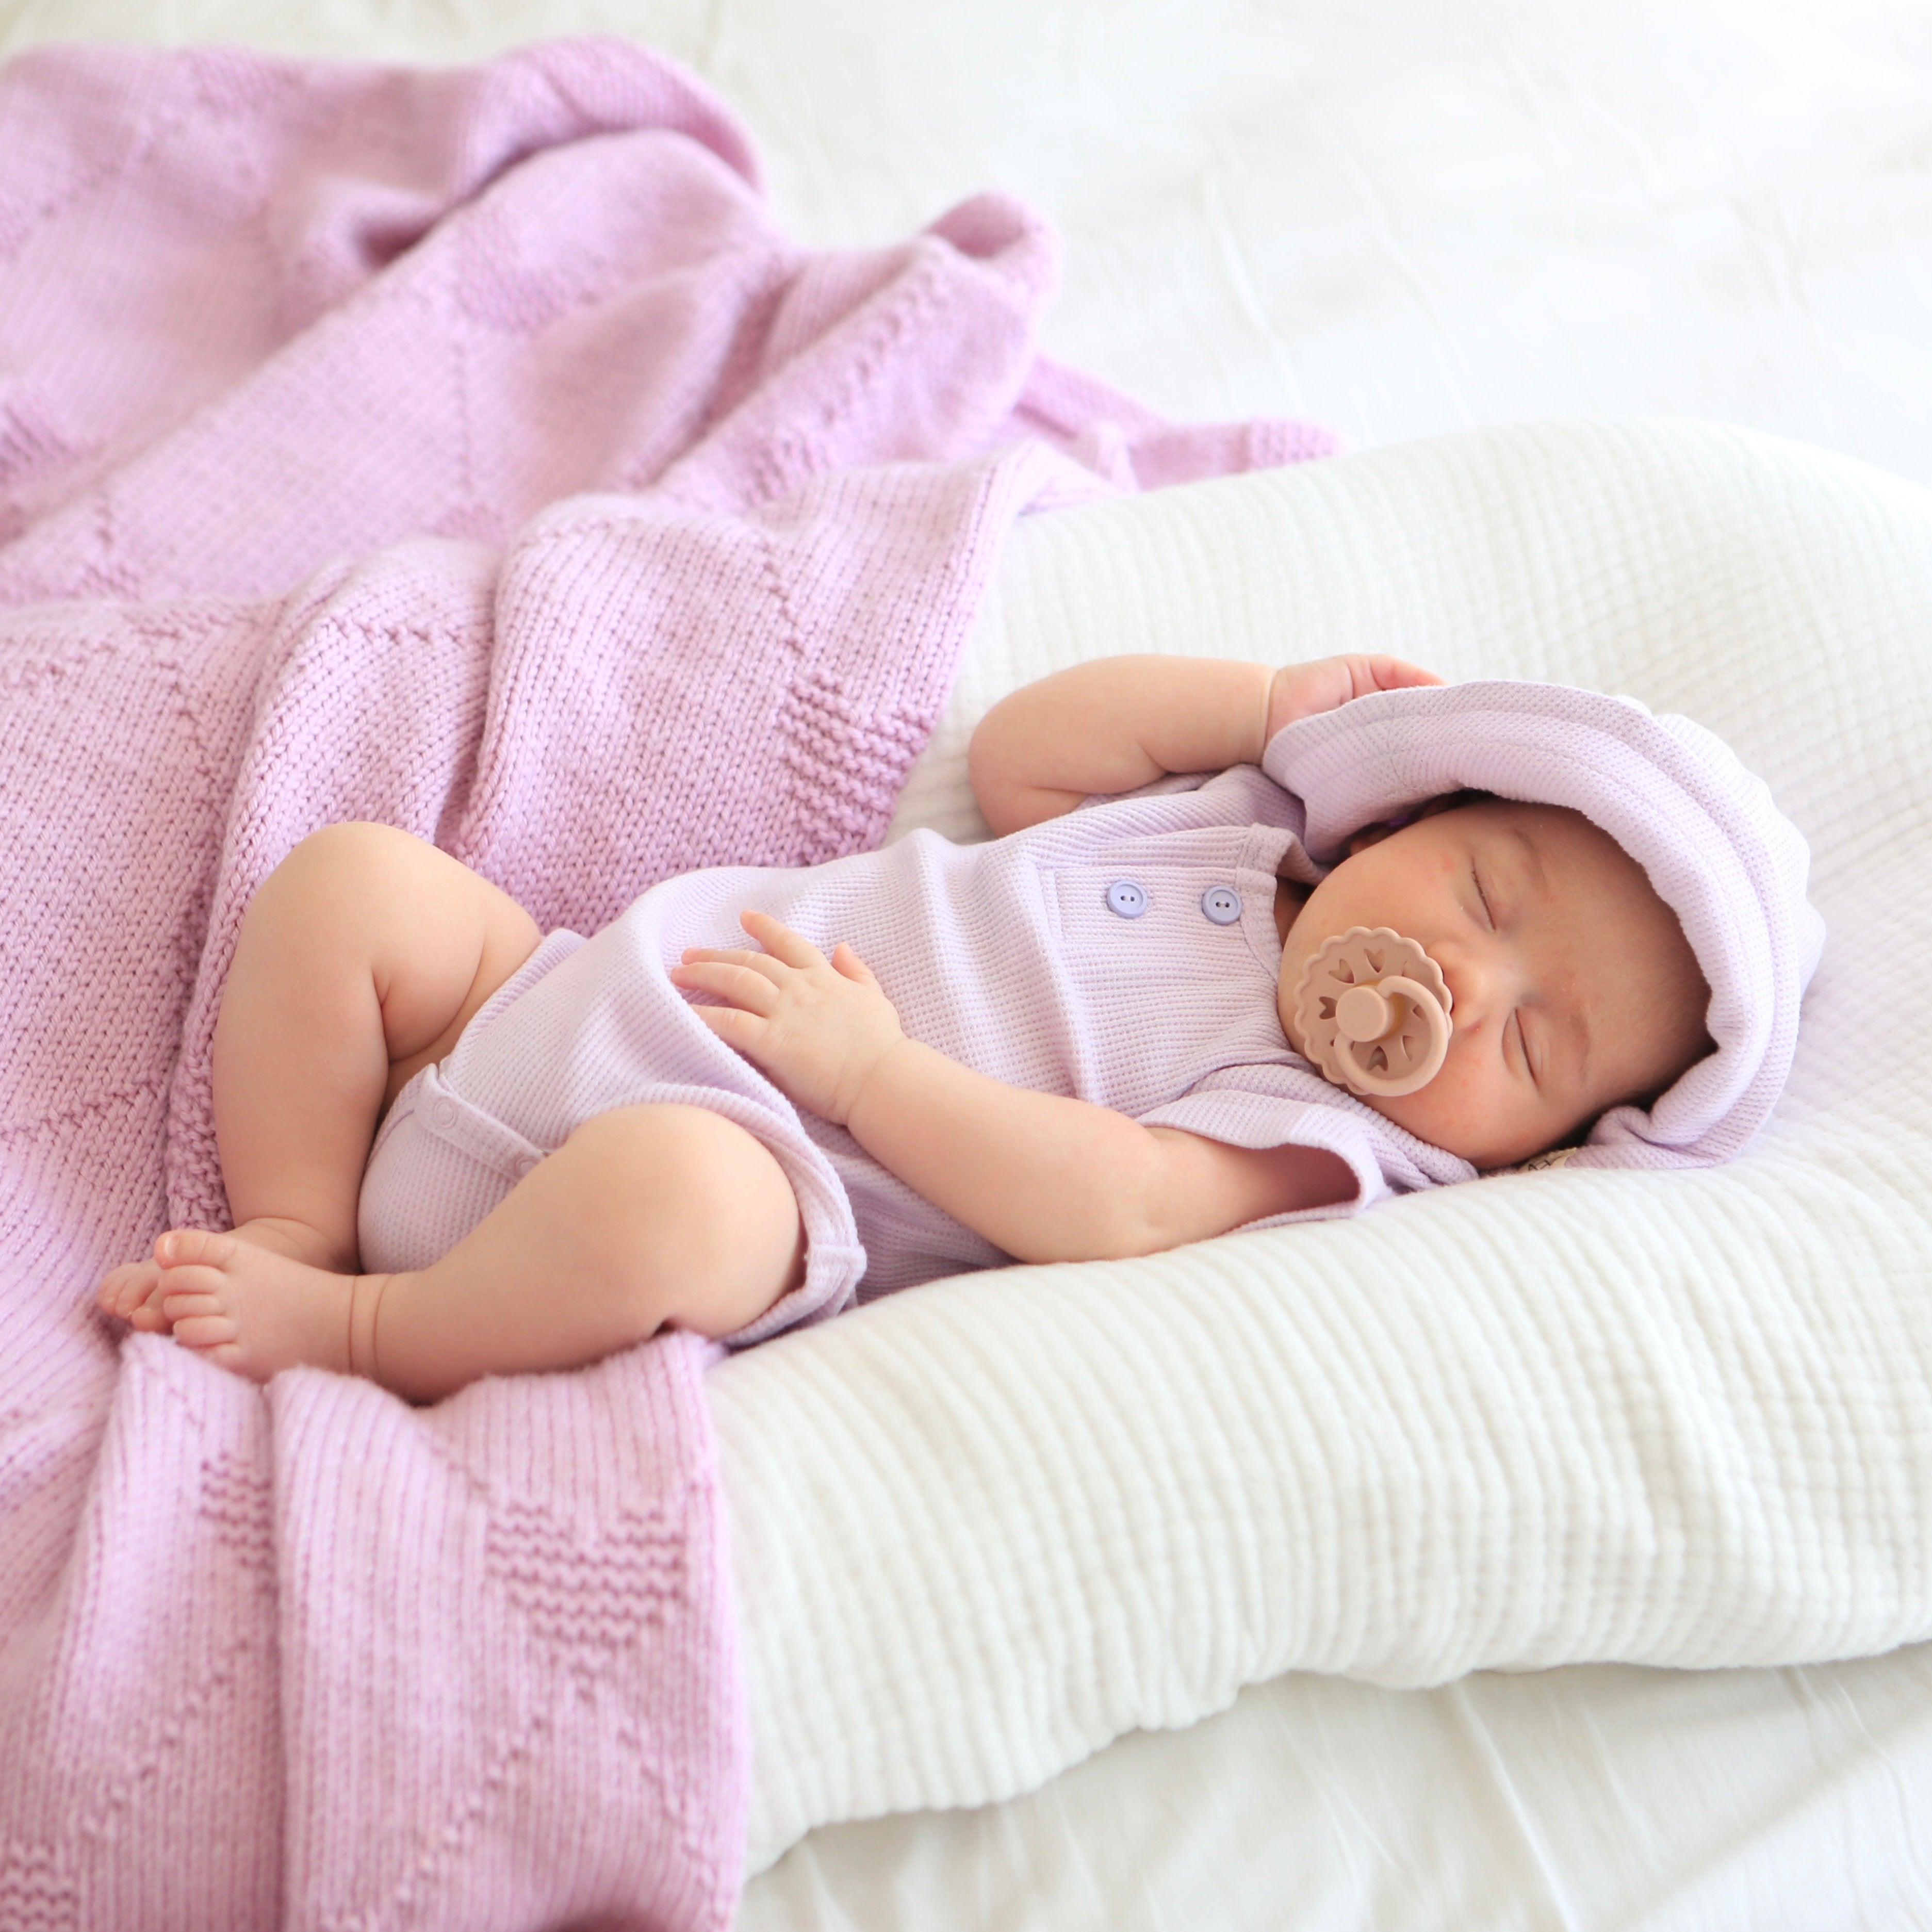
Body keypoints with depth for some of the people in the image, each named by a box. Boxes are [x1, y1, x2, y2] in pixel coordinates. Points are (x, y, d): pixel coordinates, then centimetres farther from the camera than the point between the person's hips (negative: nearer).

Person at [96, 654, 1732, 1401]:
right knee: (353, 877, 1)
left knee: (660, 1193, -41)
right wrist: (1269, 707, 13)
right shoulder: (1233, 824, 12)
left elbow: (1112, 1208, -25)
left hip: (723, 1155, -7)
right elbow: (1016, 756, 21)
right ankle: (296, 1229, 6)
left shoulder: (1320, 1136, -10)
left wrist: (863, 1059, -23)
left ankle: (373, 1339, -13)